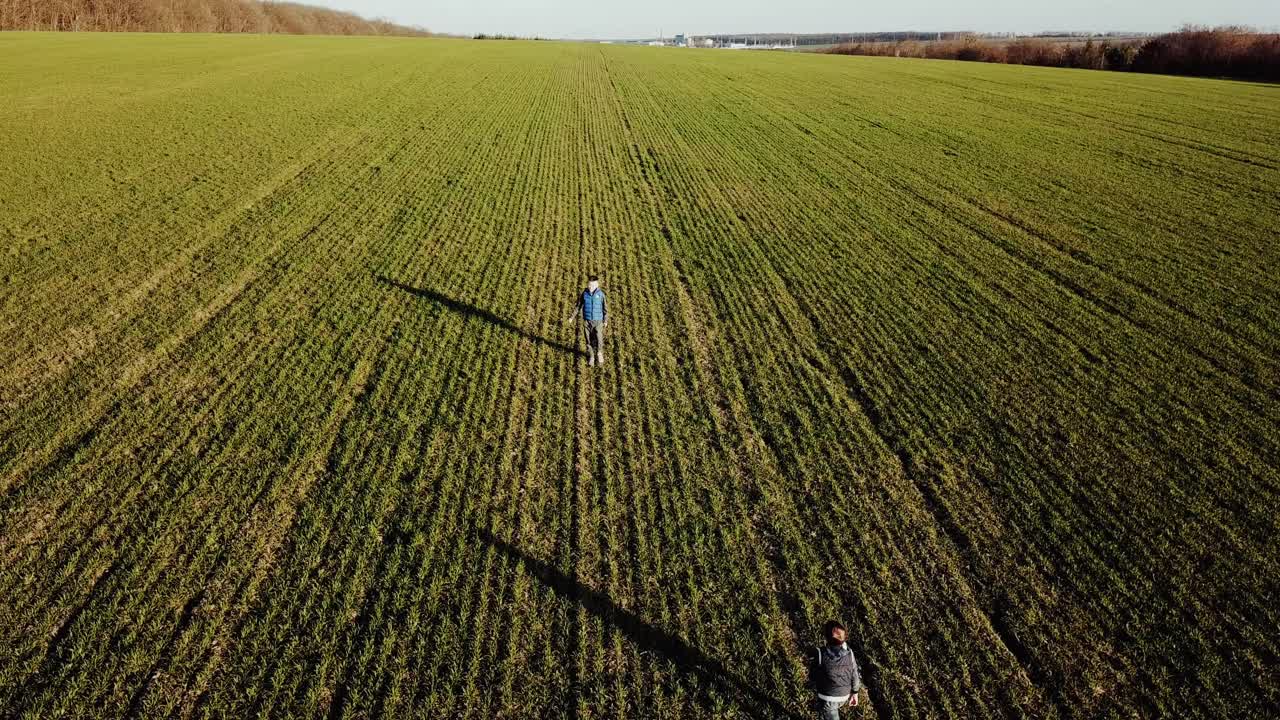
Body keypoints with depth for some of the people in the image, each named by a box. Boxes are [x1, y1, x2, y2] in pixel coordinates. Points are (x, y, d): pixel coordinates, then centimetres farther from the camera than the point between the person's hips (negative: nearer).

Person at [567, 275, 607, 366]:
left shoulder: (601, 294, -8)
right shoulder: (584, 294, -4)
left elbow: (605, 308, 1)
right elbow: (578, 306, 6)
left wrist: (606, 320, 4)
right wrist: (572, 316, 2)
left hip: (598, 321, -1)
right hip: (587, 321, 1)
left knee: (599, 340, 0)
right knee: (589, 340, 7)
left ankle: (599, 355, 24)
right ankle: (591, 357, 22)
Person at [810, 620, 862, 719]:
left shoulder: (820, 654, -28)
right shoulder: (849, 653, -19)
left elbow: (813, 675, -12)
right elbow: (855, 675, -6)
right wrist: (855, 693, 10)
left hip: (828, 697, -4)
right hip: (845, 696, 4)